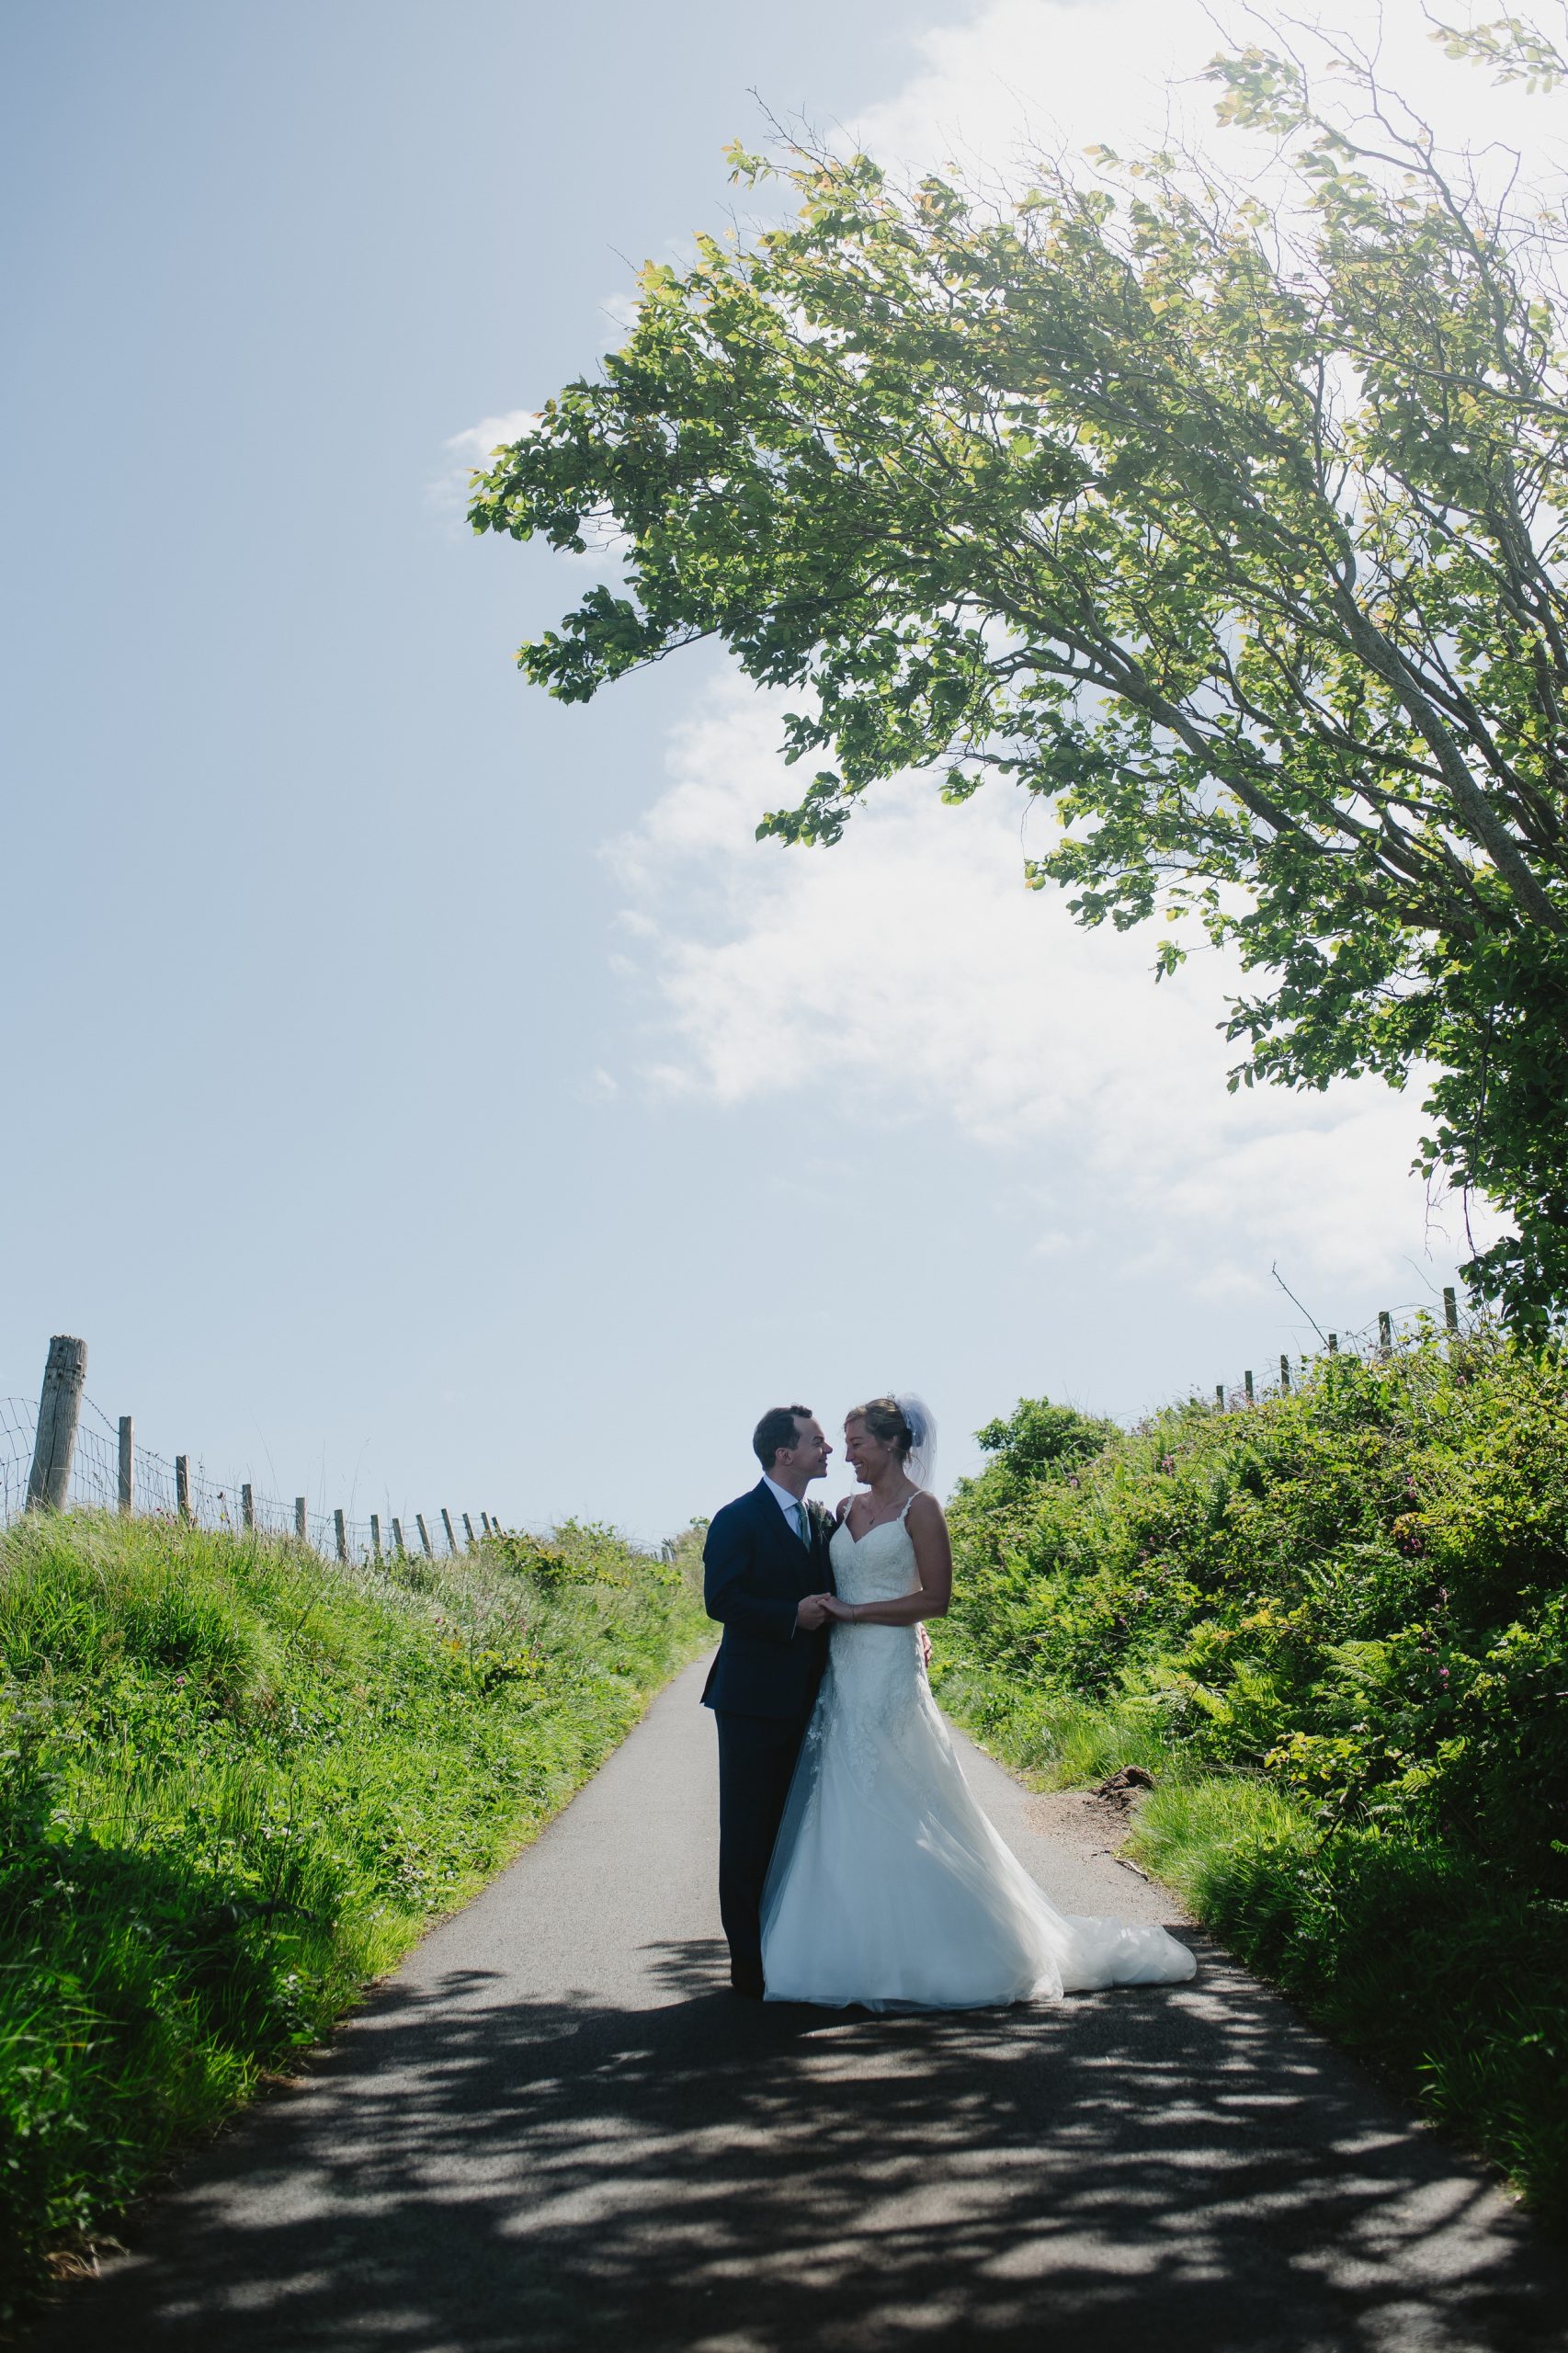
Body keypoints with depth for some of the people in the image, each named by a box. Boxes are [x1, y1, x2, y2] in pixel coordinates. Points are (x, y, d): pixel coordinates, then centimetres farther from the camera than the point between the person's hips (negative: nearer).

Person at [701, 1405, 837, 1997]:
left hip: (807, 1698, 7)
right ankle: (749, 1960, 8)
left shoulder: (824, 1521, 12)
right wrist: (792, 1616, -22)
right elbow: (720, 1600, -17)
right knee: (749, 1832, 1)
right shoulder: (738, 1520, -9)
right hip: (754, 1698, -6)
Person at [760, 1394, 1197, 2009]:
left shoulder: (918, 1507, -6)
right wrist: (822, 1611, 4)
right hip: (843, 1673, 7)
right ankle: (862, 1952, 12)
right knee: (843, 1812, 5)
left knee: (897, 1811, -4)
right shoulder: (850, 1507, 14)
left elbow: (936, 1598, -12)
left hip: (890, 1673, -7)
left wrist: (854, 1611, -12)